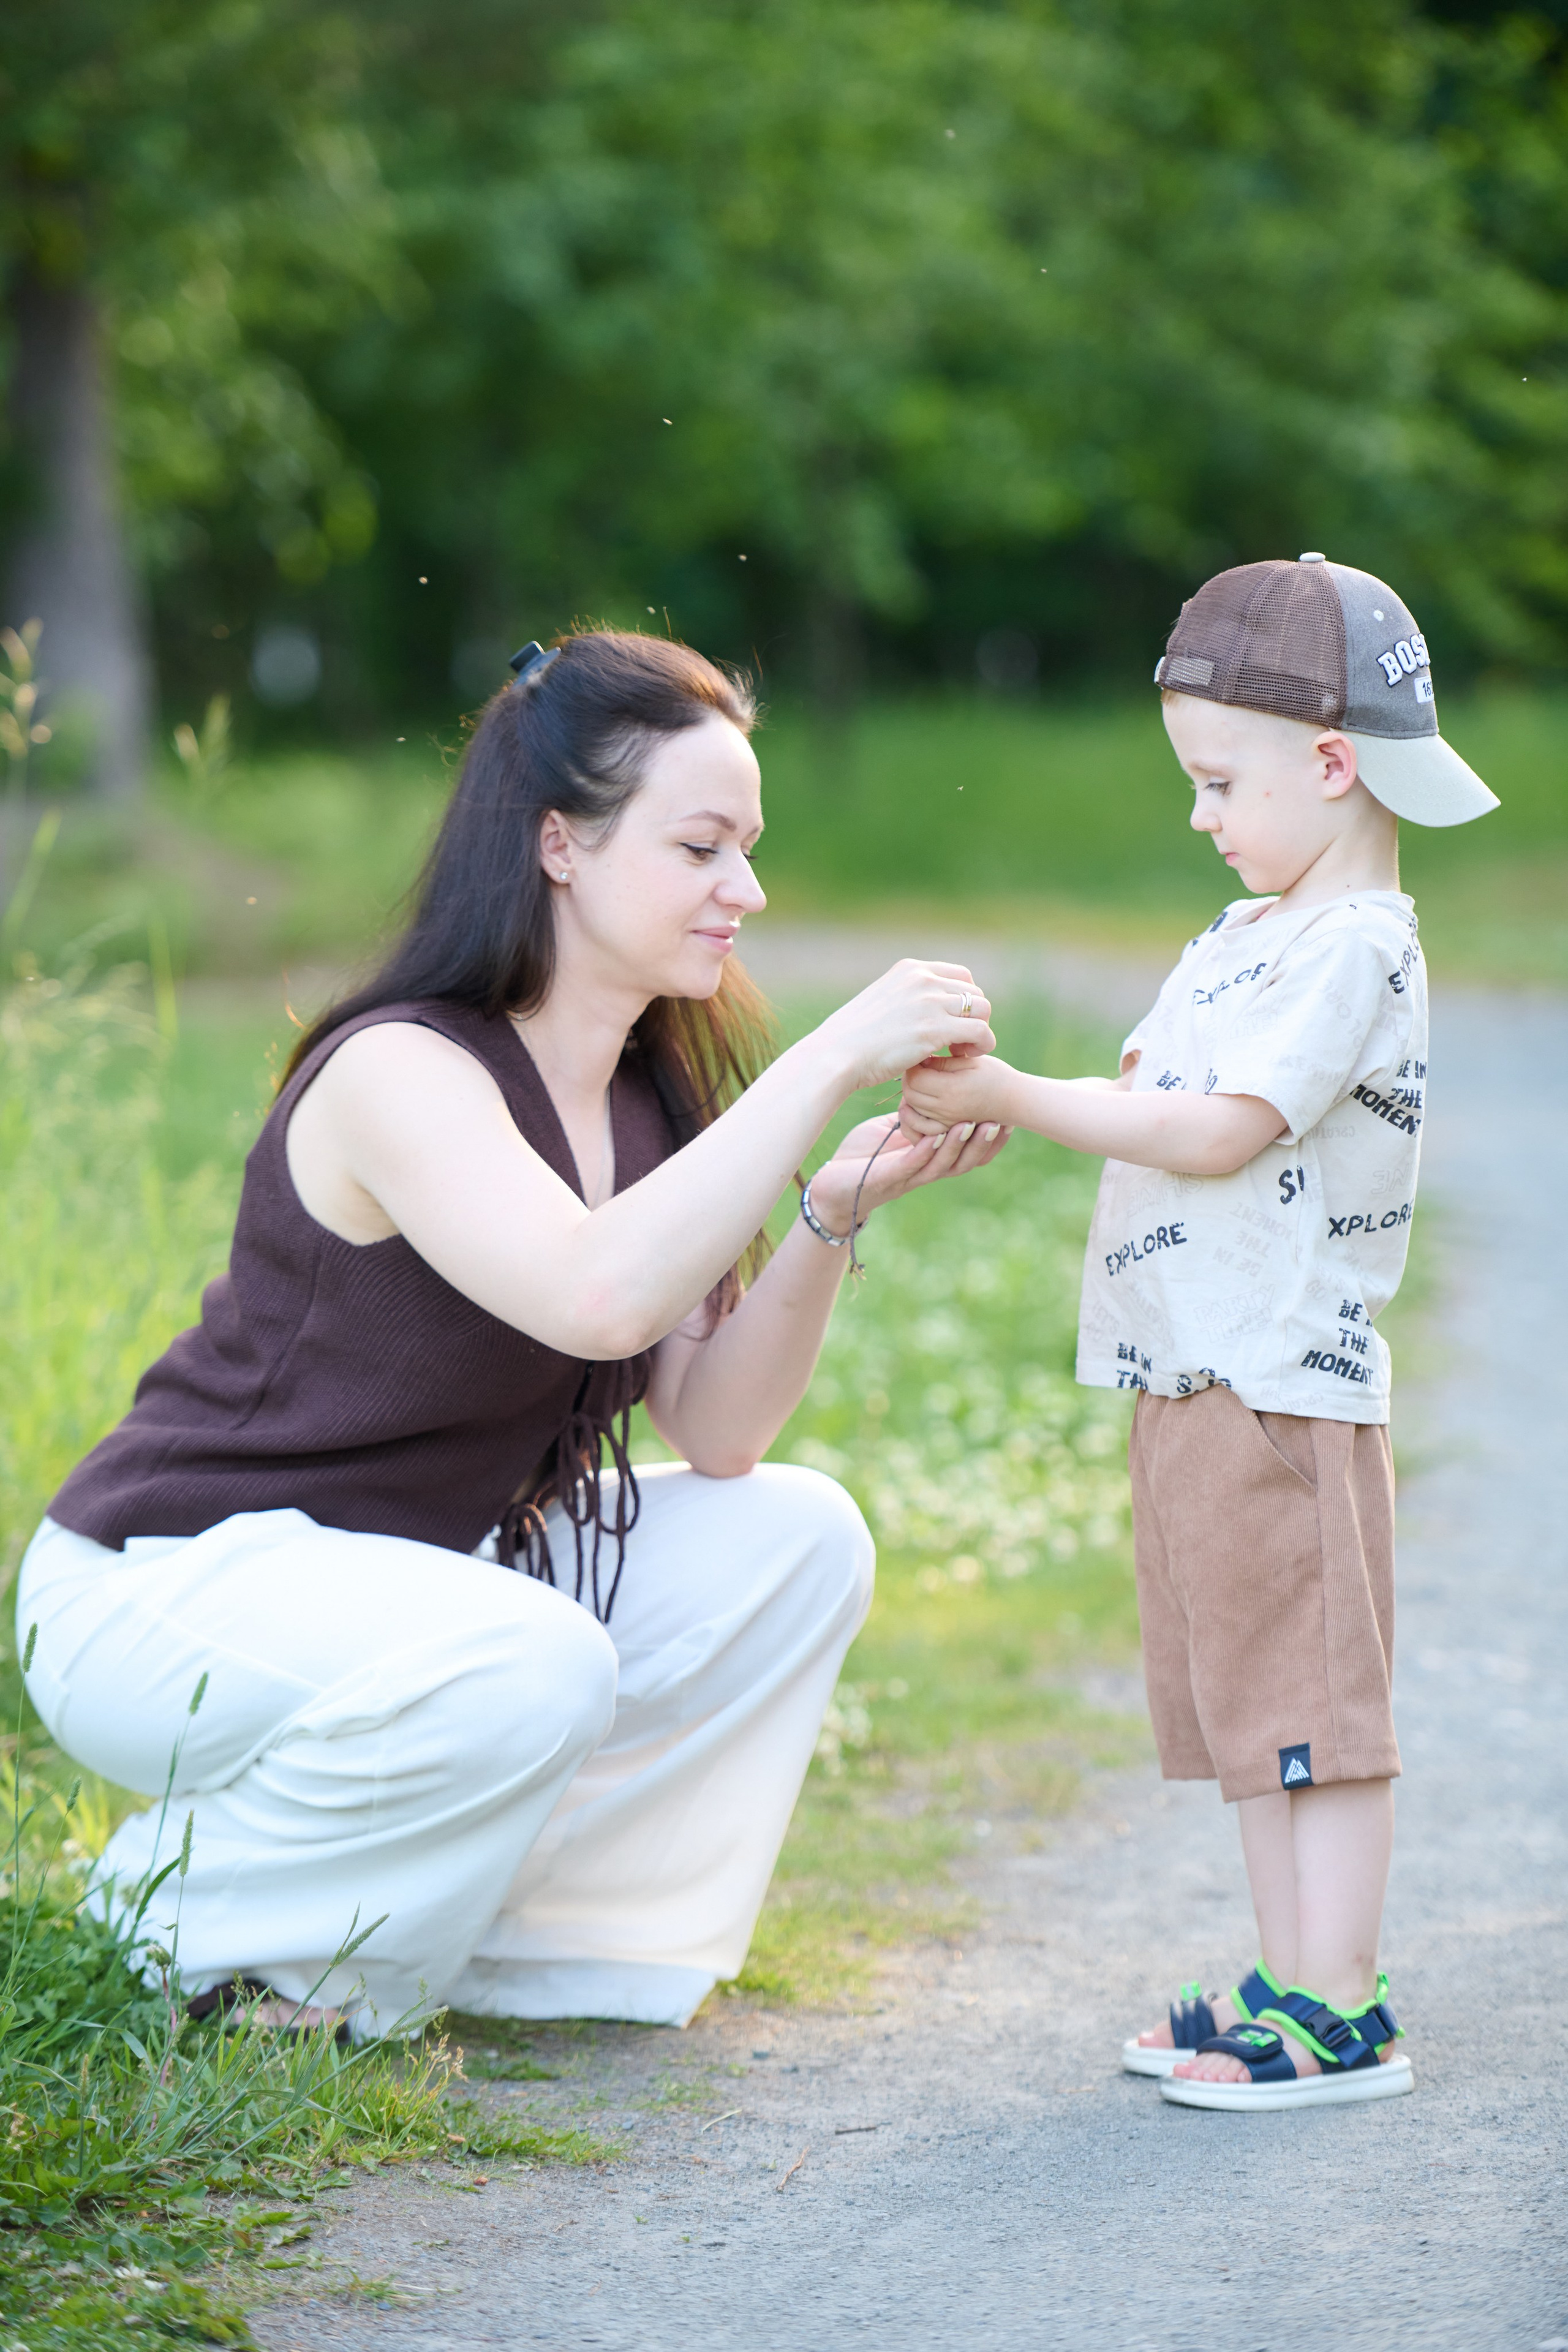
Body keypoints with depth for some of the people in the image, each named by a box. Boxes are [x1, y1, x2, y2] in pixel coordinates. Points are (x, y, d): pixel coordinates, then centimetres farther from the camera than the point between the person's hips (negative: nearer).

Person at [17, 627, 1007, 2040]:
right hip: (155, 1595, -8)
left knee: (800, 1542, -3)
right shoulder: (400, 1075, -23)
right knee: (530, 1665, -34)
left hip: (401, 1581, 9)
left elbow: (719, 1433, -1)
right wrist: (830, 1062, -38)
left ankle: (517, 1946, 5)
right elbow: (597, 1295, -41)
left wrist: (837, 1211, -16)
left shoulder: (649, 1099, 3)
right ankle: (191, 1933, -8)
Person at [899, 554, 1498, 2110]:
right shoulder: (1248, 937, 17)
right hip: (1197, 1383, 10)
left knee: (1312, 1695, -5)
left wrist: (1012, 1096, -22)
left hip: (1287, 1388, -10)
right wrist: (985, 1104, 0)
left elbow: (1219, 1132, -23)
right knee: (1248, 1698, 14)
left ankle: (1340, 2014, 0)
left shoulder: (1352, 950, -14)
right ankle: (1288, 1986, 22)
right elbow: (1148, 1094, 17)